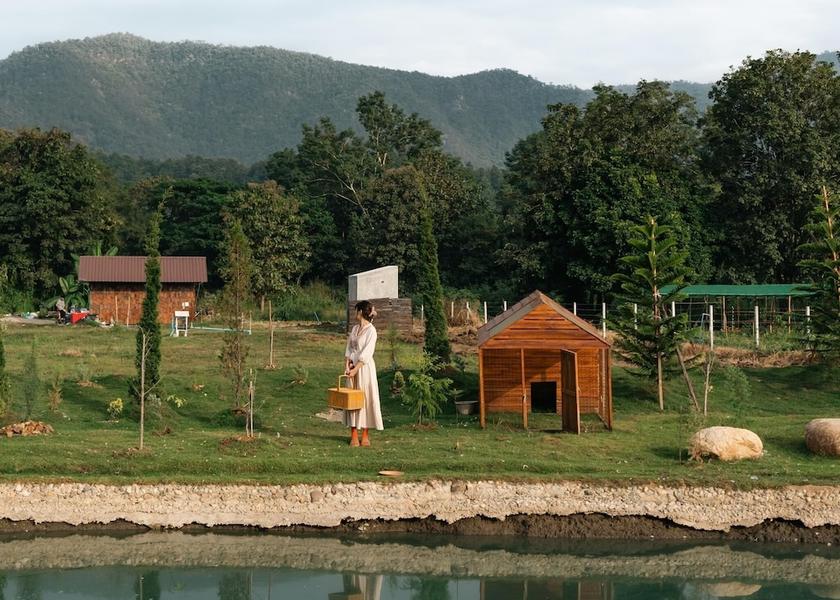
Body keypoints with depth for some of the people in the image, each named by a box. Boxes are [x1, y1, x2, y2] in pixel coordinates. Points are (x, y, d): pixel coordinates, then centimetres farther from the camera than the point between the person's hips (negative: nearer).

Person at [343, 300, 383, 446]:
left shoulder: (371, 330, -10)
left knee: (365, 398, -2)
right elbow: (349, 349, 10)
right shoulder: (355, 328, 11)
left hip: (365, 367, -7)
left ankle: (365, 435, 4)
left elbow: (366, 353, -16)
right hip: (352, 366, 7)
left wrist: (355, 369, -20)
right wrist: (347, 366, -4)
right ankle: (354, 435, 7)